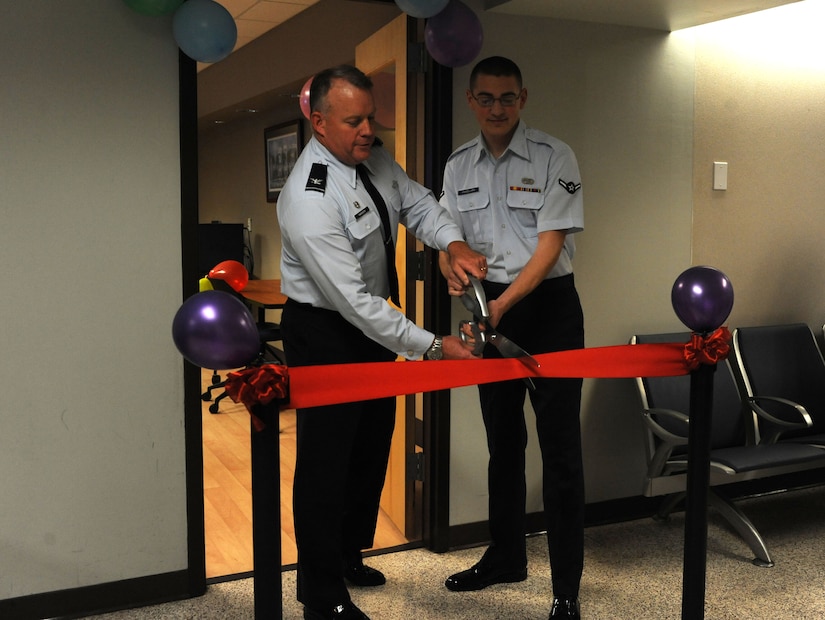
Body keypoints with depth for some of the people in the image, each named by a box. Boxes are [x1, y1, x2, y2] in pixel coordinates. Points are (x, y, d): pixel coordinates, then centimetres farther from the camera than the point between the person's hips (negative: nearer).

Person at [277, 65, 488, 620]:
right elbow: (354, 302, -32)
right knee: (327, 457, 1)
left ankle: (348, 554, 41)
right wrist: (432, 346, -31)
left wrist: (454, 242, -14)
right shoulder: (308, 199, -31)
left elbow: (417, 202, 8)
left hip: (373, 320, 9)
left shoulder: (373, 157, -5)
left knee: (372, 444, 20)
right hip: (326, 331, -9)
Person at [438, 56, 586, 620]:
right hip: (489, 308, 5)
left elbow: (550, 244, -15)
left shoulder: (553, 157, -9)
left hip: (548, 305, -5)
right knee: (503, 439, 15)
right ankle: (505, 558, 31)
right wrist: (452, 270, -16)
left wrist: (503, 304, -26)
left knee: (560, 446, -5)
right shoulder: (459, 166, 6)